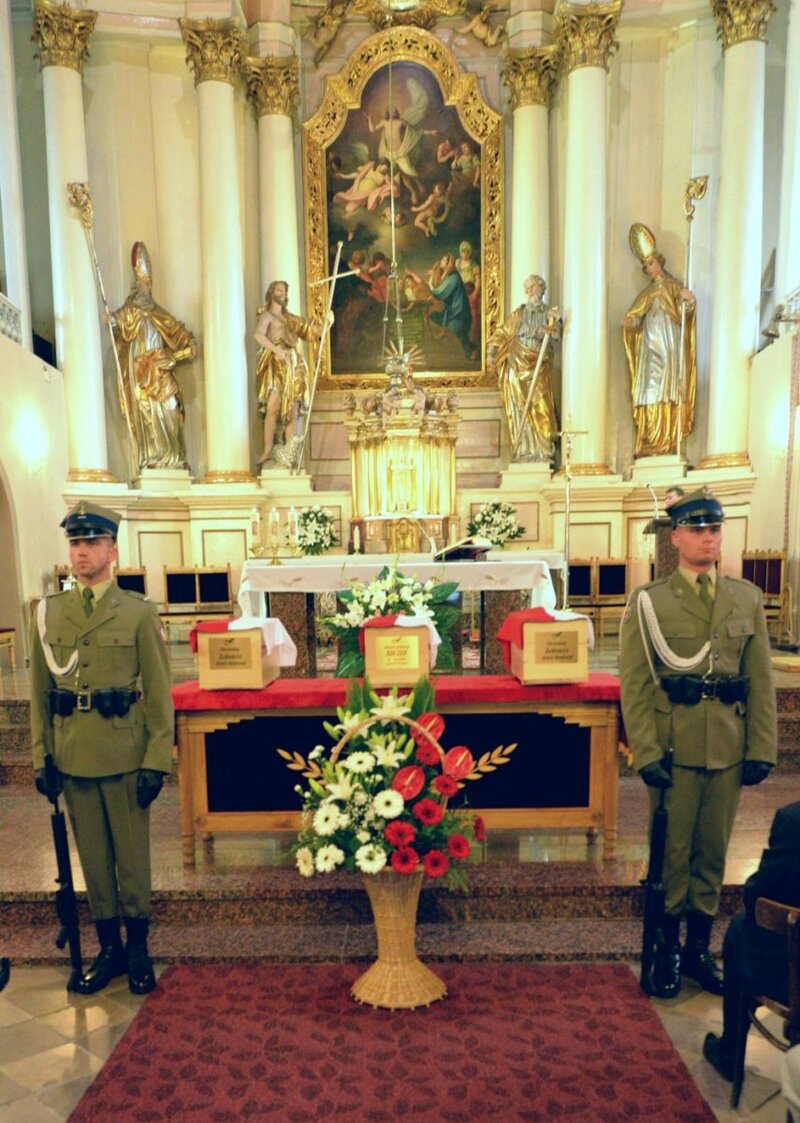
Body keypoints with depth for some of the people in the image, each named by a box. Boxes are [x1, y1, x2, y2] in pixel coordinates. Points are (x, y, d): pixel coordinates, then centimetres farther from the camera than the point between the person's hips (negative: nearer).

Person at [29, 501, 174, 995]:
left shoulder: (140, 612, -5)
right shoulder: (48, 612, 5)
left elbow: (159, 692, -7)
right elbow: (39, 691, 7)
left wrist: (157, 760, -10)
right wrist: (41, 756, 3)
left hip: (125, 754, -3)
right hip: (71, 756, 3)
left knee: (132, 853, 9)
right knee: (93, 854, 15)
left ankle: (139, 949, 28)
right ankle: (110, 948, 32)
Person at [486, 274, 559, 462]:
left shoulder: (549, 313, 10)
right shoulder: (519, 313, 14)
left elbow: (555, 333, -3)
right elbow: (502, 332, 11)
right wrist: (491, 352, 0)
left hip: (537, 365, -1)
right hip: (517, 364, 1)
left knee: (539, 408, -10)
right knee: (519, 409, -2)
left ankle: (544, 450, -6)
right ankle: (524, 450, 2)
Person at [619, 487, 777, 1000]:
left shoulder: (748, 598, 7)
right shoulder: (649, 601, -4)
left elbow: (762, 681, 7)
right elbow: (635, 686, -7)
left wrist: (762, 748, 2)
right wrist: (647, 753, -11)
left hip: (729, 747, 3)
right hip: (674, 746, -3)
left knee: (713, 851, 15)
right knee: (672, 851, 8)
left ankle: (700, 948, 32)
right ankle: (668, 950, 27)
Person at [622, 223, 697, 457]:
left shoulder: (673, 286, 9)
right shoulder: (647, 293, 22)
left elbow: (684, 312, -4)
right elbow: (635, 319, 13)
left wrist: (689, 301, -25)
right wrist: (629, 321, -9)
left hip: (668, 347, -4)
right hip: (649, 348, 4)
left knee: (666, 392, -11)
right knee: (650, 393, -5)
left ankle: (665, 443, -14)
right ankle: (650, 444, -7)